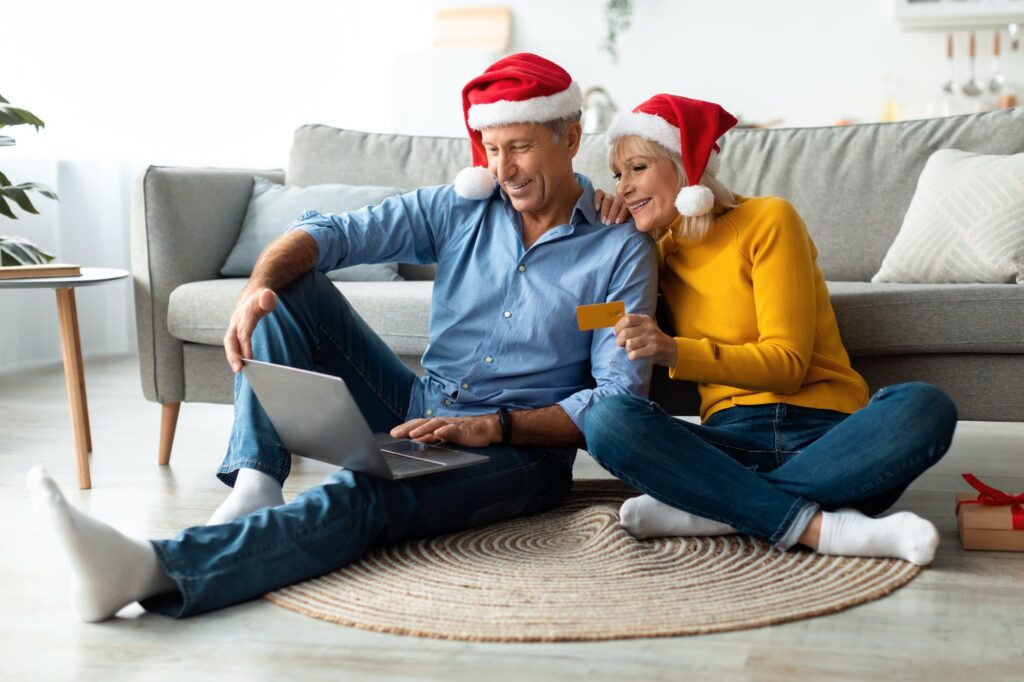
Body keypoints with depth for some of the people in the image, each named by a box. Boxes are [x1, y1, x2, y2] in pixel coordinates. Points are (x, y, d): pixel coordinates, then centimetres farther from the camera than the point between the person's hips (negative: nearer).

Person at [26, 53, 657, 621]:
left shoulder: (622, 251, -3)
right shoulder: (460, 208, 9)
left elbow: (619, 400, -10)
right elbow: (329, 233, -3)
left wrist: (495, 427, -23)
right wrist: (258, 286, -25)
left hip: (521, 452, -5)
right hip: (418, 414, 6)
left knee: (364, 494, -37)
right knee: (290, 285, -7)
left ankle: (154, 569, -56)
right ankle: (255, 486, -25)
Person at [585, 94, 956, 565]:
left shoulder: (767, 219, 1)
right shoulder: (660, 252, 17)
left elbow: (787, 362, -7)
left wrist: (674, 351, -22)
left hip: (826, 434, -2)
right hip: (733, 440, 3)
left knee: (924, 407, -34)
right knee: (606, 420, -27)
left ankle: (708, 510, -31)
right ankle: (816, 526, -31)